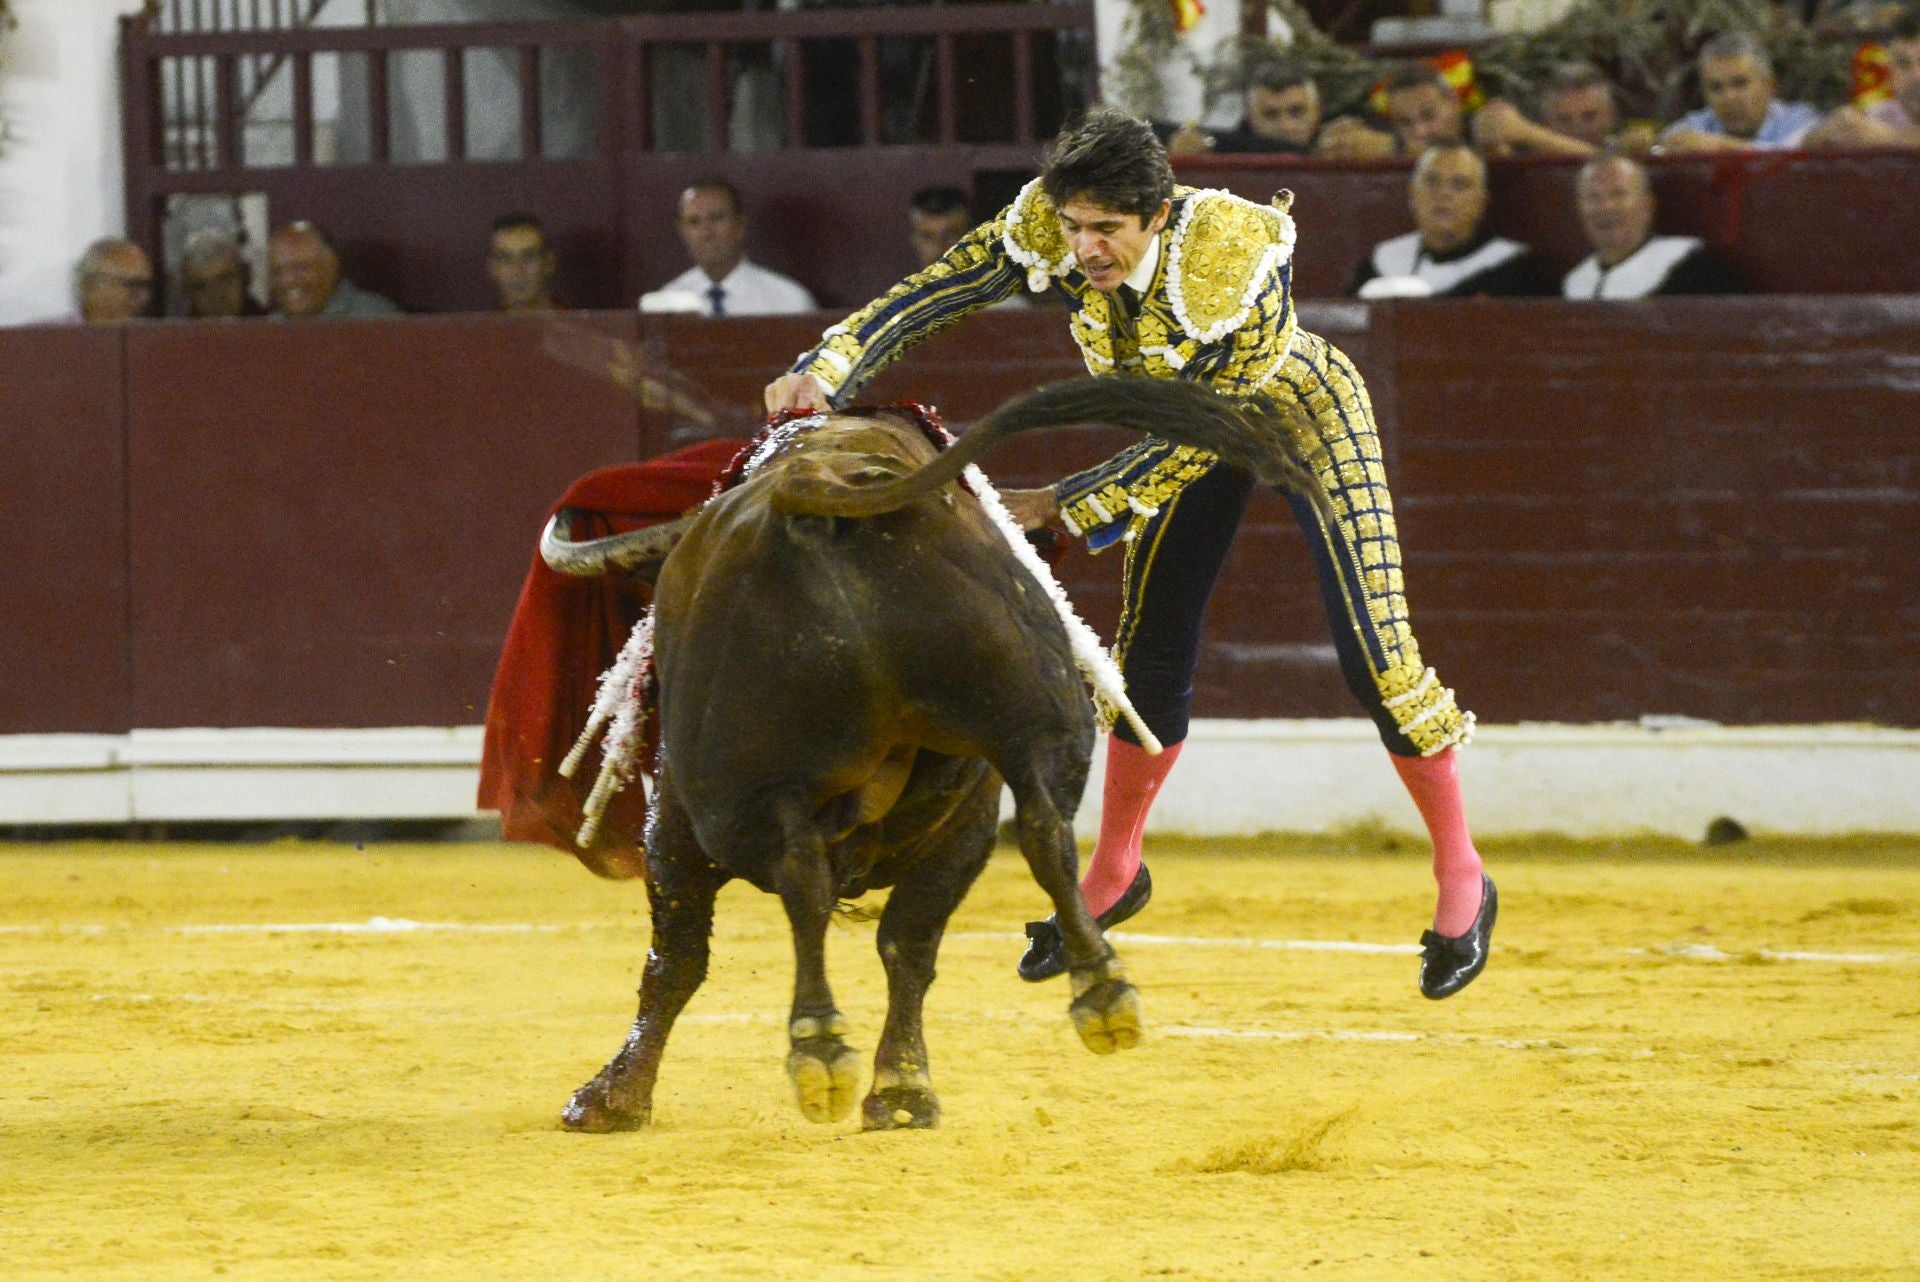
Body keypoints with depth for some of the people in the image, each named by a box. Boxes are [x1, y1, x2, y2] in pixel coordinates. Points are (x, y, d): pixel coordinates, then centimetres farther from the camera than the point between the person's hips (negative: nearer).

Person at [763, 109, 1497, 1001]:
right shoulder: (1048, 227, -28)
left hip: (1303, 414, -5)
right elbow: (929, 294, -26)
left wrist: (1059, 507, -29)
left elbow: (1194, 441, -31)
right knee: (1151, 650, 8)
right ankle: (1114, 876, 26)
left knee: (1374, 655, -9)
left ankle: (1461, 878, 6)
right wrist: (823, 375, -40)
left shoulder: (1236, 261, -40)